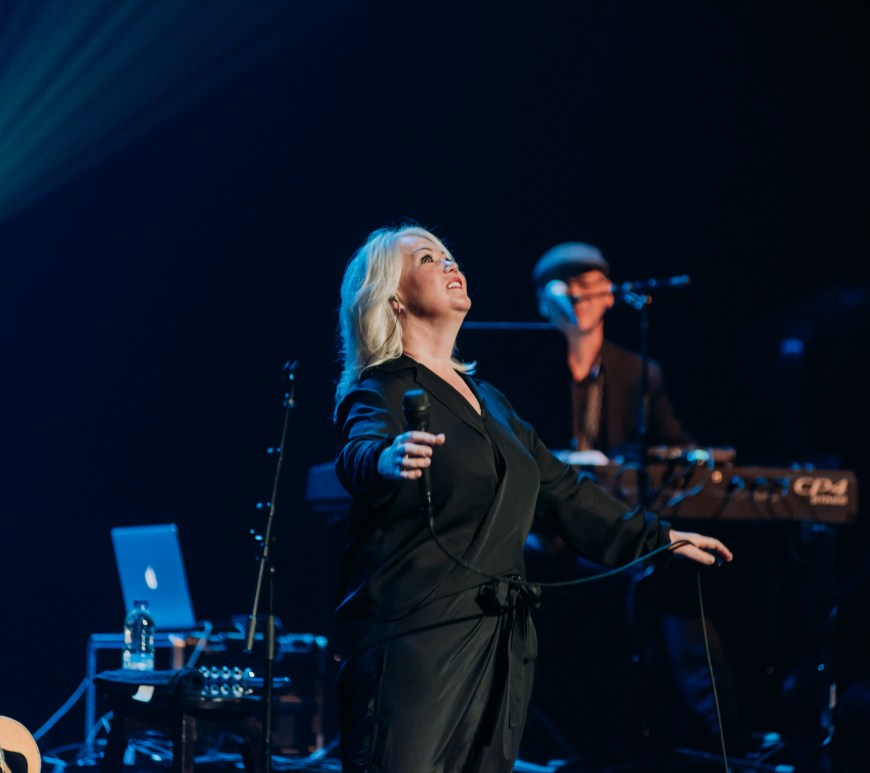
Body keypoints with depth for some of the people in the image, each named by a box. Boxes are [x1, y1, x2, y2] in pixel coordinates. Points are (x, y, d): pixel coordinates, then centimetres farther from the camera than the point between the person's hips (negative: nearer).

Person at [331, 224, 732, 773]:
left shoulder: (487, 399, 19)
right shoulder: (380, 392, -5)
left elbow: (561, 487, 26)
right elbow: (359, 449, -27)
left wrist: (656, 537, 26)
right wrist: (387, 460, -51)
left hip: (502, 640, 7)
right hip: (415, 634, -7)